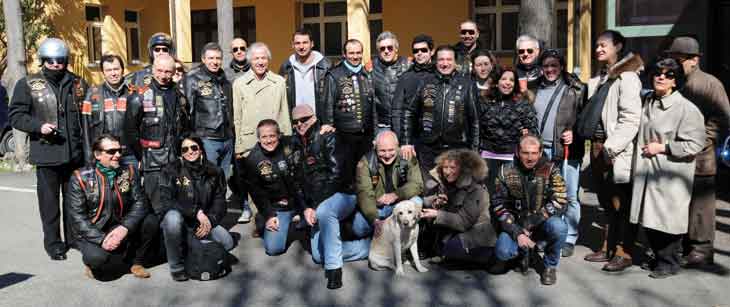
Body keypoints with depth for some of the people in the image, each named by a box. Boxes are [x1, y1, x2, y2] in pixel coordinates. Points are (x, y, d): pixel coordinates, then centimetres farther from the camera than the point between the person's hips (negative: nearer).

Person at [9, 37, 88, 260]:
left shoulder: (77, 84, 9)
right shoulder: (27, 85, 2)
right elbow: (15, 115, 1)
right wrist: (39, 126, -16)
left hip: (75, 152, 3)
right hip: (46, 153, -2)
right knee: (49, 200, 3)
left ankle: (74, 238, 26)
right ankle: (53, 243, 14)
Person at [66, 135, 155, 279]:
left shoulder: (128, 172, 1)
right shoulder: (80, 178, -8)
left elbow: (139, 202, -7)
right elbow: (77, 216, -12)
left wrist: (125, 227, -25)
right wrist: (101, 239, -24)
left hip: (121, 229, 4)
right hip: (93, 234, -4)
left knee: (151, 222, -21)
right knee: (98, 258, -34)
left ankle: (135, 261, 3)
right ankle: (96, 265, 6)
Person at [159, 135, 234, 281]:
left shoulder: (214, 172, 2)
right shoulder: (171, 170, -8)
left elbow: (220, 201, 1)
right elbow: (166, 201, -17)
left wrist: (210, 220, -18)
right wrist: (196, 212, -24)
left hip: (204, 222, 3)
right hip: (180, 220, -3)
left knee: (227, 242, -19)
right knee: (172, 217, -38)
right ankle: (176, 266, -16)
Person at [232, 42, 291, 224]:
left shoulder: (279, 82, 8)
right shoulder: (239, 83, 5)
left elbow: (284, 114, 9)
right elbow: (236, 118, 4)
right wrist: (238, 147, 0)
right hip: (248, 142, 0)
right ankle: (245, 207, 25)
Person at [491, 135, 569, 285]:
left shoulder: (550, 170, -8)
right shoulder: (506, 172, -5)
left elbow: (559, 202, -16)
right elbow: (498, 206, -7)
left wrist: (531, 223, -22)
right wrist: (517, 233, -18)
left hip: (542, 224, 0)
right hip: (516, 226, 1)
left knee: (558, 227, -34)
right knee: (502, 252, -27)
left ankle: (550, 265, -3)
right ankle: (525, 252, 12)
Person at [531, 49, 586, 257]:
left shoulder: (575, 89, 0)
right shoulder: (536, 89, 13)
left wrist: (575, 134, -13)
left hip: (567, 150, -4)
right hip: (541, 149, 4)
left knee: (570, 196, 1)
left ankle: (569, 239, 12)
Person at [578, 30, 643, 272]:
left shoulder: (627, 77, -9)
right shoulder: (600, 78, 18)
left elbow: (630, 118, -16)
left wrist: (610, 148, -19)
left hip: (616, 151, -8)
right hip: (598, 146, 8)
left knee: (621, 204, -2)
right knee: (606, 201, 15)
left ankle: (624, 253, 7)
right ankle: (607, 248, 25)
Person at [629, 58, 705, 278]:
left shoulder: (686, 109, -11)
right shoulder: (647, 102, 10)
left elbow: (694, 145, -14)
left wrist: (662, 147, -15)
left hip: (670, 176, -6)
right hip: (647, 172, 7)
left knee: (667, 219, 0)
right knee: (649, 218, 12)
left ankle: (668, 263, 18)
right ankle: (658, 256, 30)